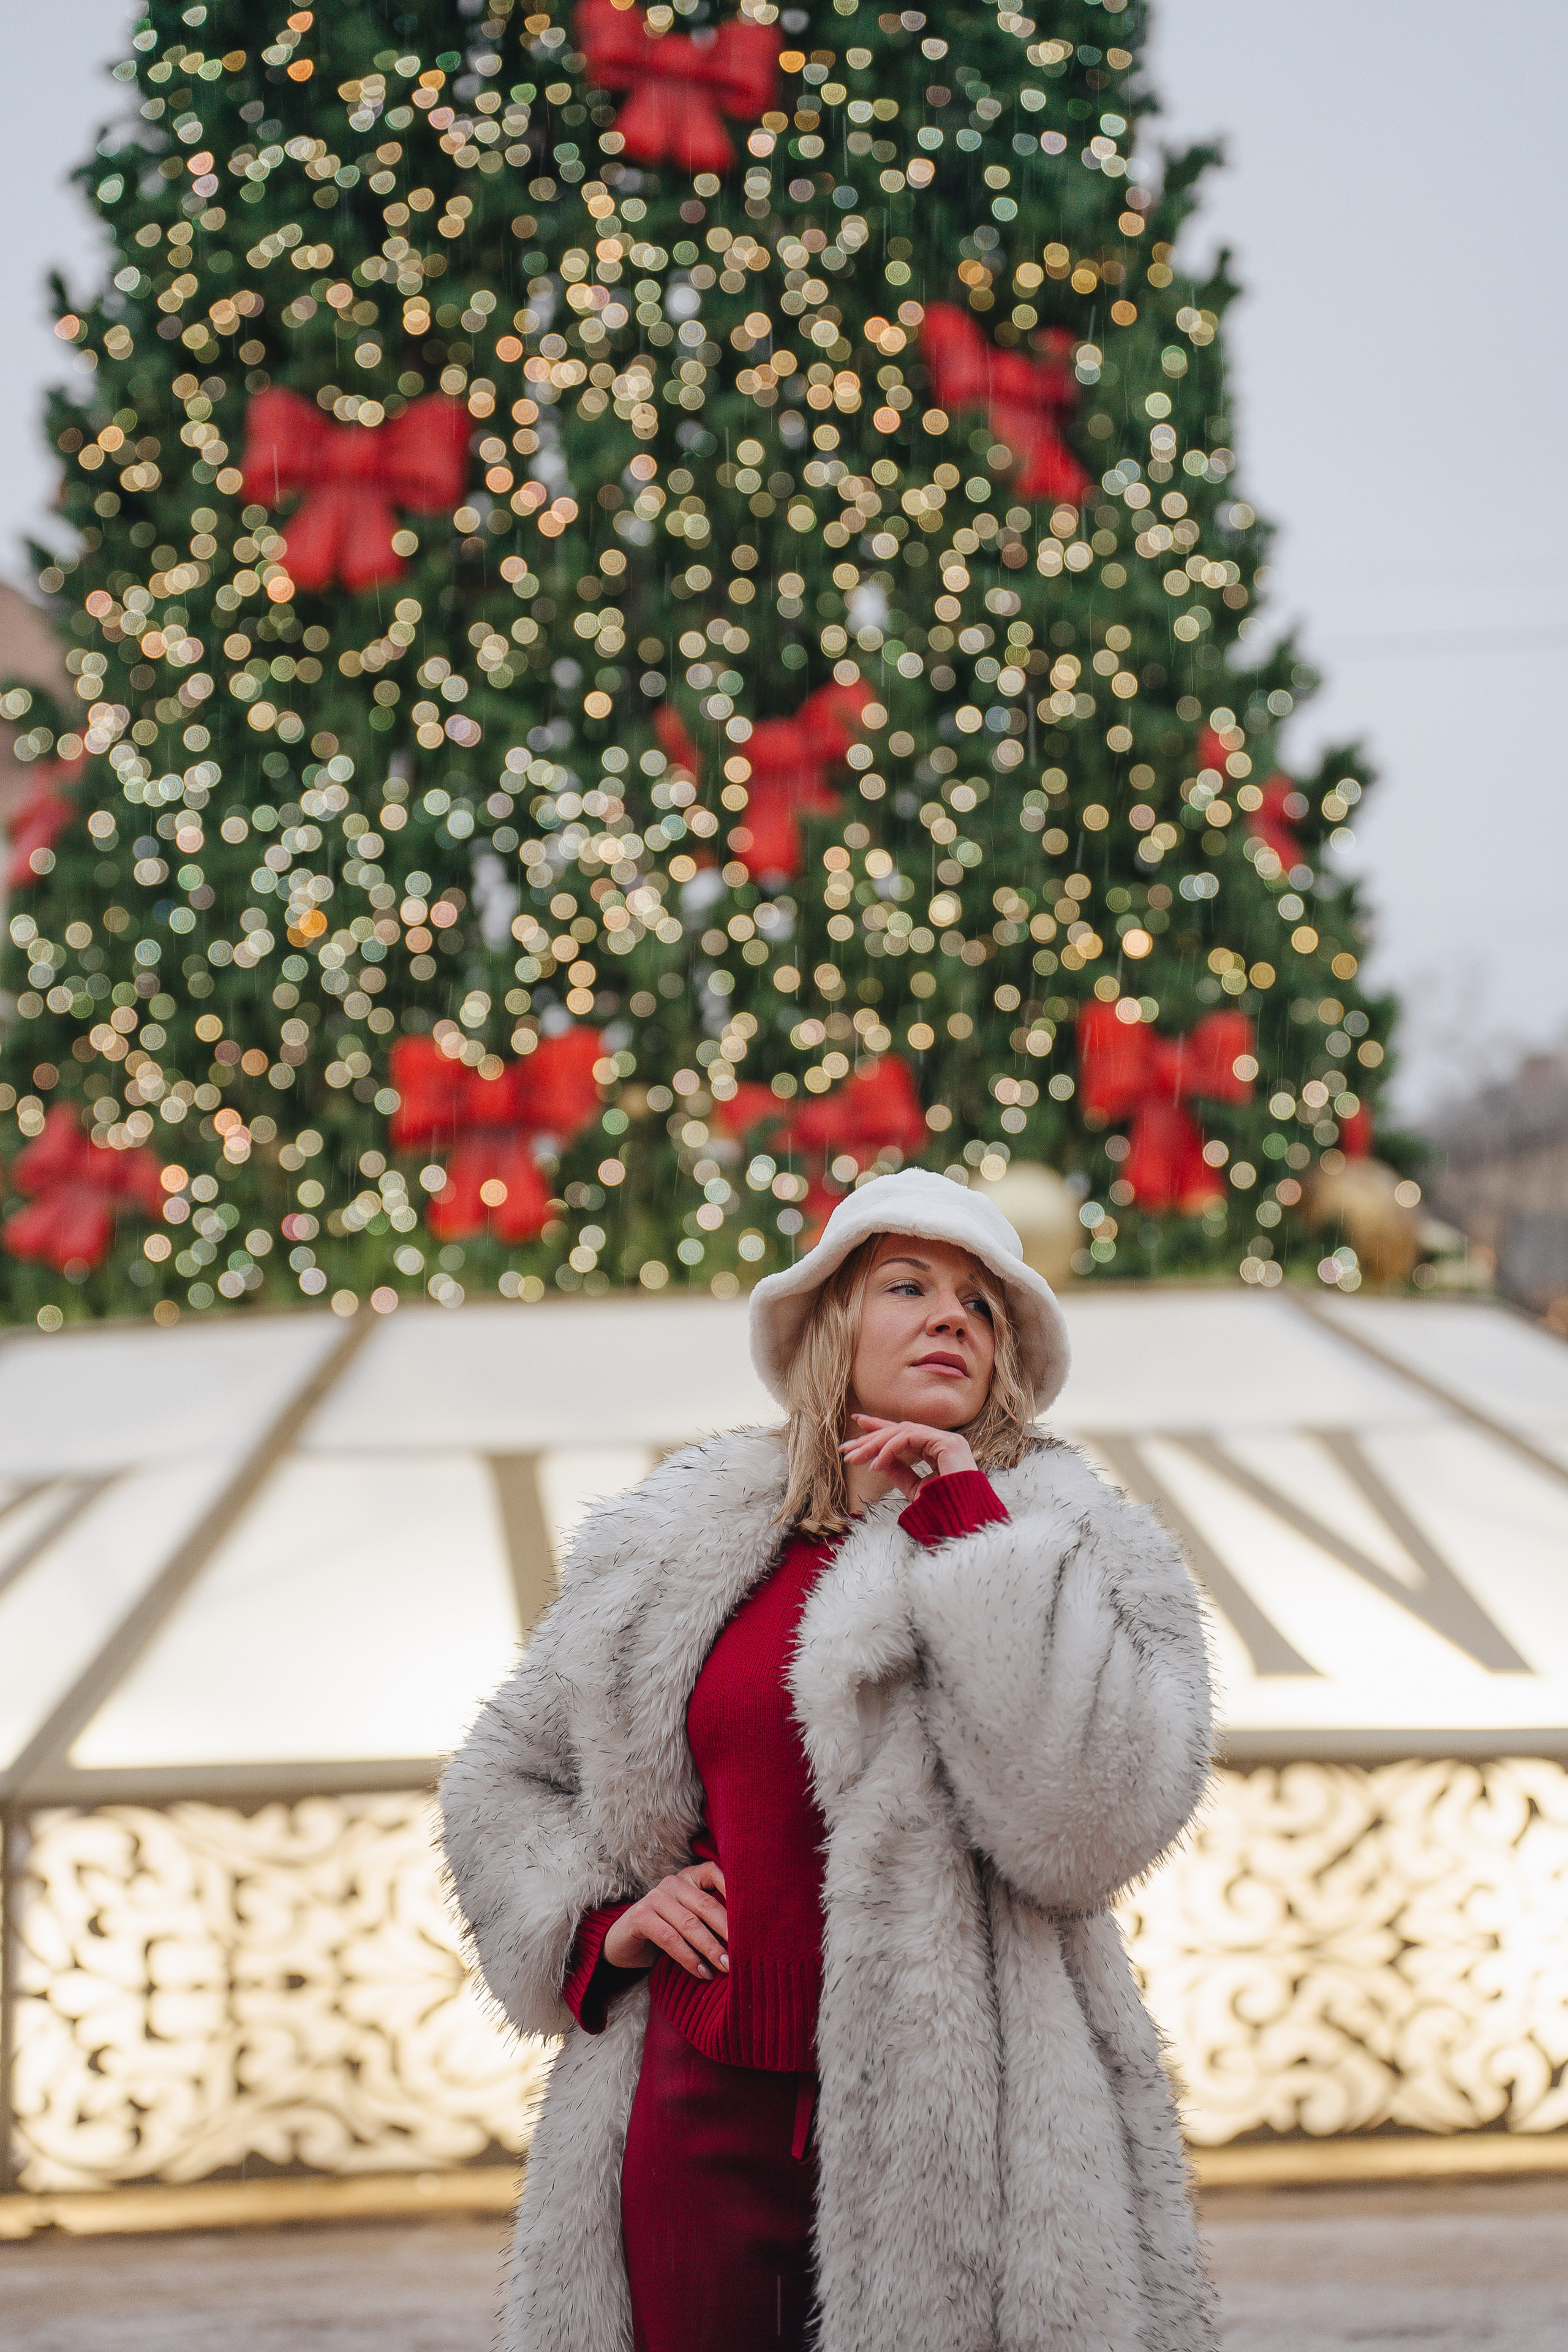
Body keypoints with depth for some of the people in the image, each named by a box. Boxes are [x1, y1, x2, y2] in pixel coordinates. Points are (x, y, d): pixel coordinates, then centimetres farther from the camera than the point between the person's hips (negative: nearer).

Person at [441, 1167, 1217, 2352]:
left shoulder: (1079, 1554, 1)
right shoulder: (685, 1544, 9)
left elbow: (1091, 1823, -17)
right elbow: (508, 1775, 22)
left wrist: (964, 1532, -14)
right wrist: (599, 1927, 3)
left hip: (954, 2121, -3)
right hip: (710, 2118, 3)